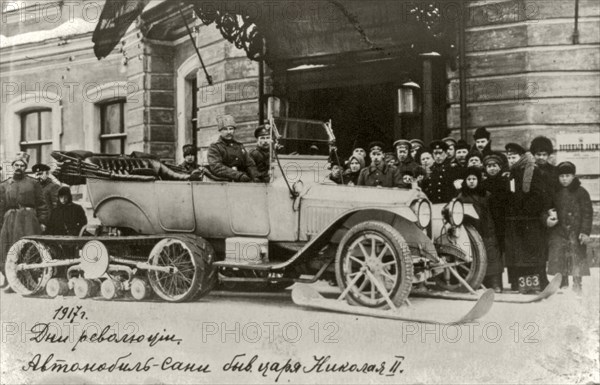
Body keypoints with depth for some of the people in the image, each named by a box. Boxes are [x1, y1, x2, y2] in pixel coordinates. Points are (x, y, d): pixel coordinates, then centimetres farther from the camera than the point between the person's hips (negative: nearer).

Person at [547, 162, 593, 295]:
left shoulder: (581, 192, 0)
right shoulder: (555, 193, 9)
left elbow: (587, 213, -2)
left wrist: (585, 231, -9)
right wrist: (548, 219, -7)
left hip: (576, 233, -3)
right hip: (558, 232, 3)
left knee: (577, 260, -1)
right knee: (558, 258, 2)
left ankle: (577, 285, 9)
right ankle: (561, 286, 14)